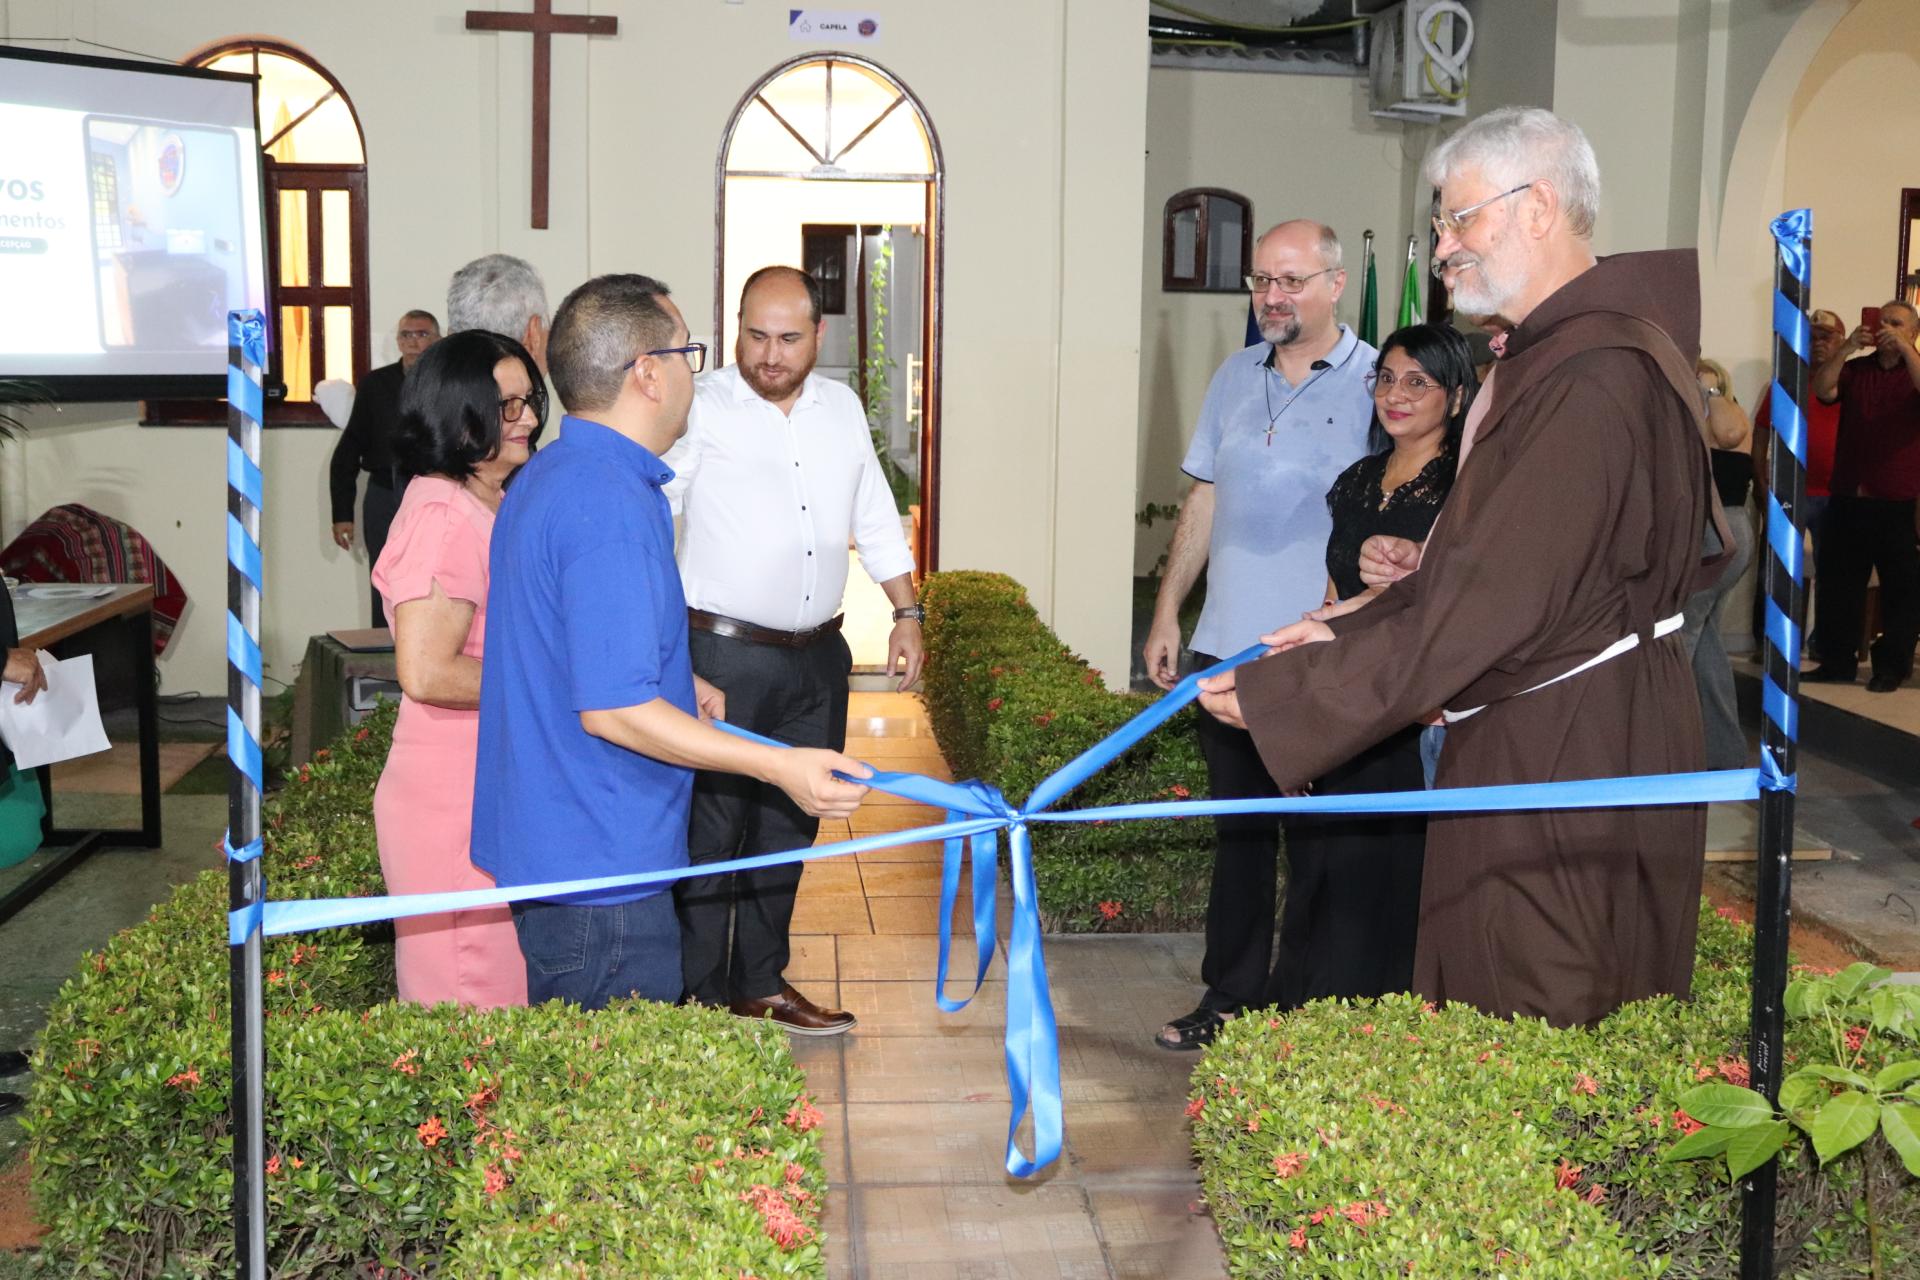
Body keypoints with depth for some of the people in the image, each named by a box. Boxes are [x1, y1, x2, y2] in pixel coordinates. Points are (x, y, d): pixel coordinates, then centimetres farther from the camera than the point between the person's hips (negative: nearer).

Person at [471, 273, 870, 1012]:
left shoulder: (551, 475, 11)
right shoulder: (612, 505, -23)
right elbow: (612, 709, -26)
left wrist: (674, 684, 24)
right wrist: (779, 766, -24)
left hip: (549, 844, 11)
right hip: (598, 868, -11)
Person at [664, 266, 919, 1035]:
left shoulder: (842, 407, 11)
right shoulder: (700, 410, -7)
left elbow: (875, 519, 20)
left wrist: (907, 611, 16)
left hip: (817, 658, 6)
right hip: (723, 658, -6)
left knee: (789, 827, 14)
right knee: (710, 832, -2)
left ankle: (761, 984, 27)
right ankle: (701, 999, 10)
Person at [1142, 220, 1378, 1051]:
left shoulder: (1375, 383, -6)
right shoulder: (1237, 377, 11)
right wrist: (1166, 613, 14)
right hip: (1228, 644, 6)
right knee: (1239, 829, 14)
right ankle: (1230, 999, 25)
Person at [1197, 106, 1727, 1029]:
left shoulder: (1588, 385, -24)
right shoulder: (1557, 353, 12)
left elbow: (1494, 605, -26)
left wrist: (1282, 692, -20)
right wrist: (1347, 632, 5)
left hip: (1562, 757, -10)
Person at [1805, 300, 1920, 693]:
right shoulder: (1855, 369, 10)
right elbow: (1822, 390, -7)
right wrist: (1848, 347, -16)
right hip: (1849, 499, 3)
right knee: (1839, 583, 7)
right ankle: (1837, 662, 16)